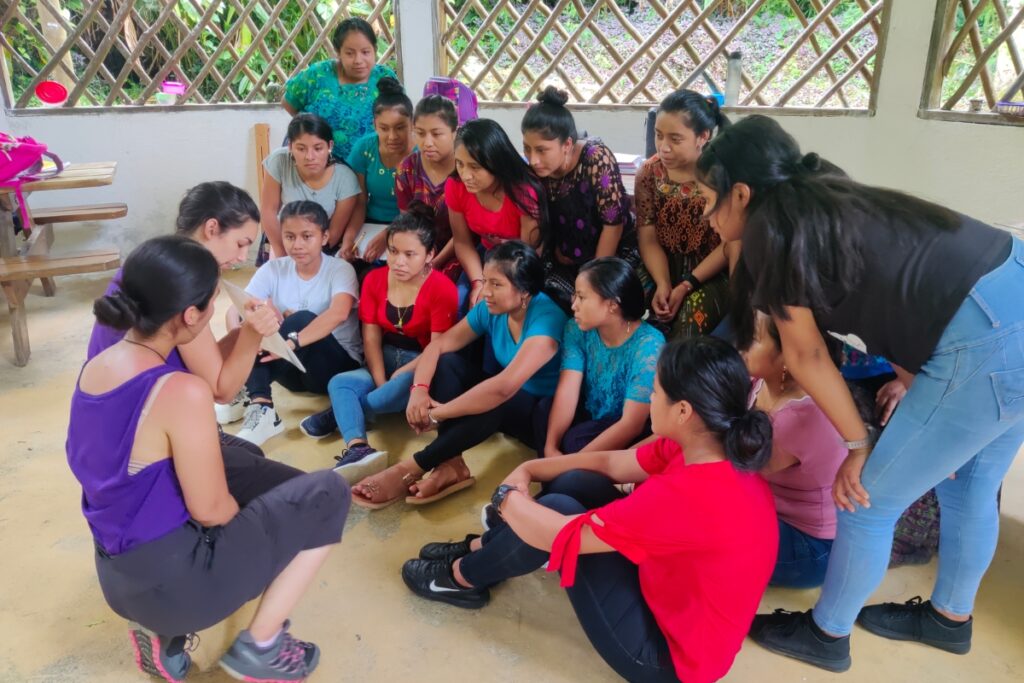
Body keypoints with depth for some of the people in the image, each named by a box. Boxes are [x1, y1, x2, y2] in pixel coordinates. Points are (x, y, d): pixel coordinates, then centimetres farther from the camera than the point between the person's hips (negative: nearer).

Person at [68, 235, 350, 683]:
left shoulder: (97, 365, -2)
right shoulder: (183, 392, -28)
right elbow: (211, 510, -20)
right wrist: (242, 509, 5)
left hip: (117, 574, 8)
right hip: (171, 580, -8)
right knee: (327, 493, 3)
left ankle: (163, 630, 20)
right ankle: (258, 646, 9)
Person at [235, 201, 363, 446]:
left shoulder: (340, 269, -13)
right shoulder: (273, 269, -2)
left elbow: (338, 313, -34)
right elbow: (235, 311, -13)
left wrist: (292, 342, -47)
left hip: (339, 366, -4)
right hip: (294, 367, 4)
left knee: (303, 319, -31)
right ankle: (262, 410, -34)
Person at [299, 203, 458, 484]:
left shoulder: (442, 289, -14)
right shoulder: (375, 280, 2)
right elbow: (371, 337, -2)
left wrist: (399, 376, -21)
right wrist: (381, 382, -16)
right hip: (385, 361, 5)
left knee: (406, 388, -38)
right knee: (339, 382, -22)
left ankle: (339, 415, -17)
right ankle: (359, 449, -46)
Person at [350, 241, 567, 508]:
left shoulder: (546, 319, -29)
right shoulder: (490, 309, -7)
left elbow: (503, 388, -39)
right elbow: (437, 345, -7)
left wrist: (437, 414, -35)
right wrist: (419, 390, -27)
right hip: (503, 406, 7)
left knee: (498, 401, -38)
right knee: (448, 362, -13)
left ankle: (409, 470, -32)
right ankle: (451, 466, -26)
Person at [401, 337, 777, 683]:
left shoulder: (691, 495, -36)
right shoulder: (708, 448, -9)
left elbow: (558, 535, -28)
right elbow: (611, 463, 4)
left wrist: (507, 496, -9)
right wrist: (528, 469, 1)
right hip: (670, 590, 8)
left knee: (557, 511, -14)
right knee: (574, 483, 1)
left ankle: (463, 578, 11)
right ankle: (479, 550, 20)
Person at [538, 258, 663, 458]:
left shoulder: (648, 346, -26)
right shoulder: (577, 329, -10)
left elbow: (632, 424, -29)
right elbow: (567, 392, -19)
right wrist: (551, 447, -33)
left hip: (629, 434, -5)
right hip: (591, 415, 5)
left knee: (575, 440, -29)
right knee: (543, 411, -19)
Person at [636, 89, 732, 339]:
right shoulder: (649, 172, -2)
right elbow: (648, 238, -5)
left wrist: (686, 286, -20)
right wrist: (663, 284, -22)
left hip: (712, 273, -3)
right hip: (665, 268, 4)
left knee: (694, 309, -30)